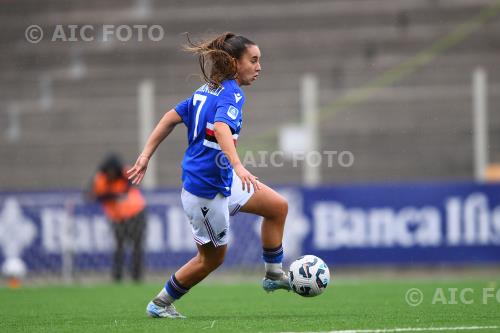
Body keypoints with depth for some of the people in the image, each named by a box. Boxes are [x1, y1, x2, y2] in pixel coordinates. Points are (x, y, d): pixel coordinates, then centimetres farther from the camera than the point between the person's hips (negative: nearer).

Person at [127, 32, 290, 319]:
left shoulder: (208, 90, 9)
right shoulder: (231, 94, -18)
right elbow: (221, 127, -38)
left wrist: (146, 156, 12)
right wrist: (238, 166, -50)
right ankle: (160, 304, 21)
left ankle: (274, 275, 19)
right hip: (207, 189, -9)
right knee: (212, 257, 7)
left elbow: (172, 117, 11)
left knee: (278, 207, 10)